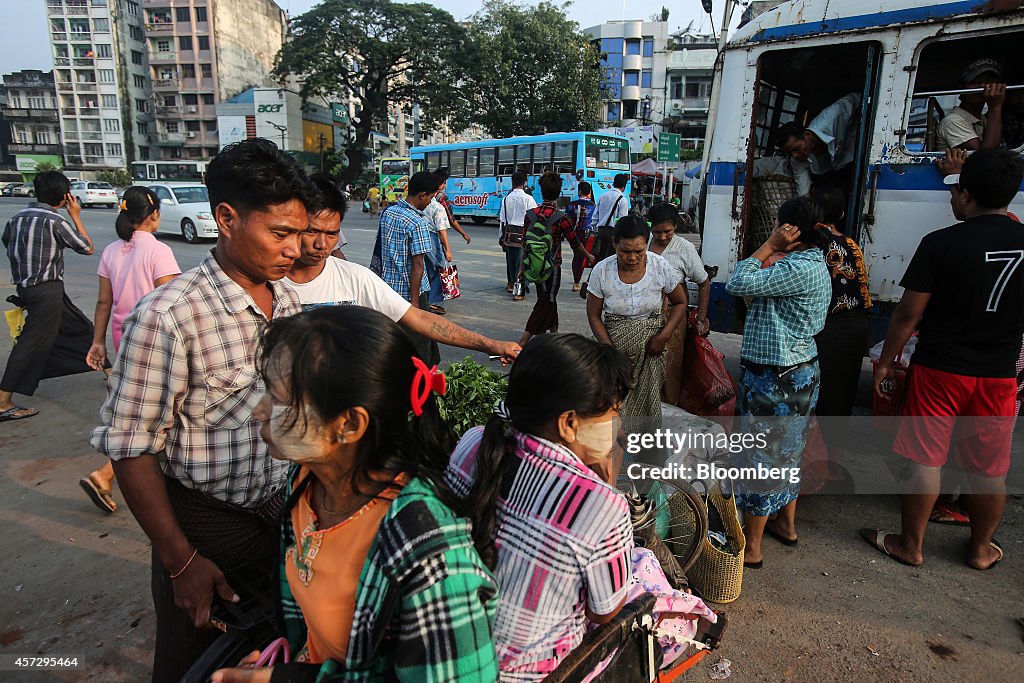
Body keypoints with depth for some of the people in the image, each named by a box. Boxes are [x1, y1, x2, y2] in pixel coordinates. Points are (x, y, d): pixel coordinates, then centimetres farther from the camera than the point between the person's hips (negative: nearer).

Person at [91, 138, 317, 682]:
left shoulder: (286, 298, -2)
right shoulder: (167, 316, -23)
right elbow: (131, 448, -18)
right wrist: (181, 561, -13)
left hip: (283, 506, 5)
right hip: (205, 522, -5)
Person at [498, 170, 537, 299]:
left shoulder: (506, 198, 3)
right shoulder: (528, 199, -9)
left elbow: (502, 219, 8)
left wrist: (501, 236, 16)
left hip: (509, 233, 4)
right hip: (523, 234, -4)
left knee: (511, 259, 17)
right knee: (521, 261, -2)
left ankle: (511, 284, 33)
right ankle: (519, 291, -3)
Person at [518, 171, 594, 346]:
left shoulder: (530, 214, -2)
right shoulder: (561, 218, -15)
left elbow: (525, 243, 4)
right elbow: (576, 243, -5)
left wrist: (523, 268, 16)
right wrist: (589, 257, 14)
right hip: (552, 267, -5)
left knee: (548, 300, 21)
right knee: (545, 304, 0)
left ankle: (554, 333, 37)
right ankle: (522, 344, -7)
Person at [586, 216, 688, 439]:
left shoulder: (660, 266, -11)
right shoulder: (602, 271, -13)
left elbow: (680, 303, 3)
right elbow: (594, 316, -4)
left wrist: (663, 336, -9)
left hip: (650, 346, 1)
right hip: (614, 342, 0)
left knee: (646, 400, 5)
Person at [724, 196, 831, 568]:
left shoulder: (800, 269, -23)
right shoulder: (814, 264, 10)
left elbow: (737, 283, -25)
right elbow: (764, 283, 9)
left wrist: (770, 245, -17)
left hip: (775, 379, -10)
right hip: (800, 372, 11)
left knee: (760, 455, 1)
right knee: (787, 451, 22)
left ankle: (751, 547, 14)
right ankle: (786, 524, 40)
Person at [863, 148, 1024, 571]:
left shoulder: (941, 243, -14)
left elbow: (908, 315, -11)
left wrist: (886, 361, 1)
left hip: (939, 369, -4)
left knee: (926, 460, 6)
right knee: (989, 468, 15)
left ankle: (910, 546, 19)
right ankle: (982, 550, 32)